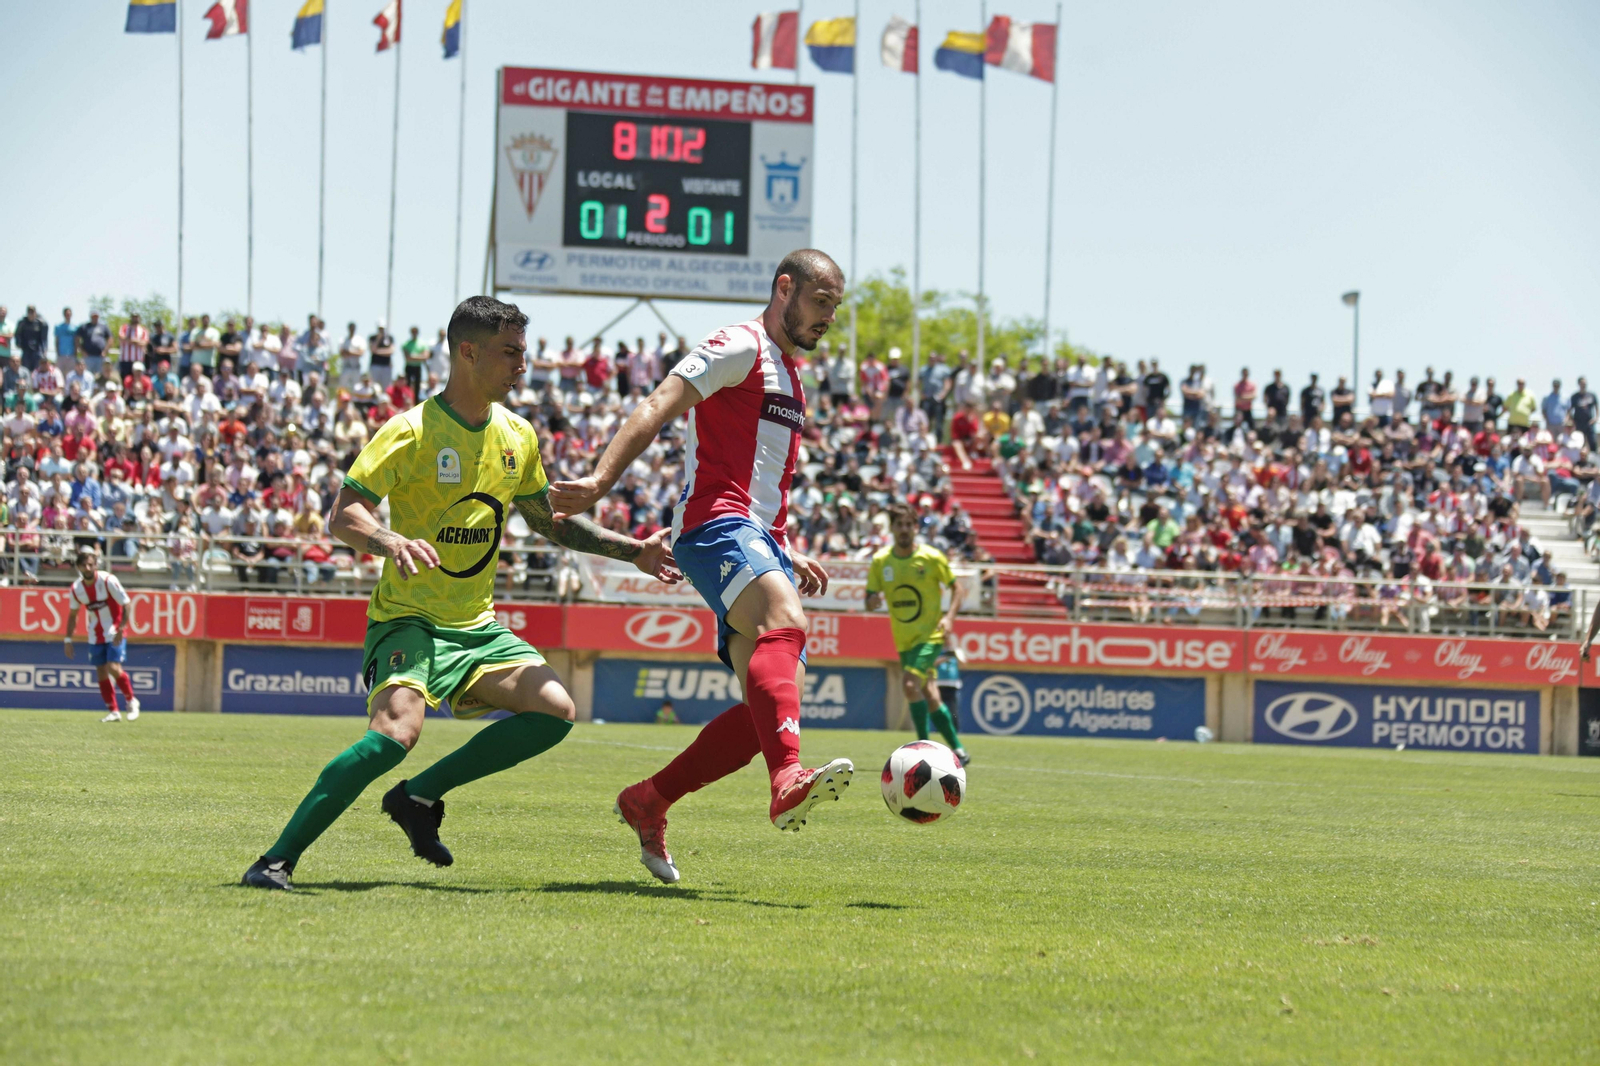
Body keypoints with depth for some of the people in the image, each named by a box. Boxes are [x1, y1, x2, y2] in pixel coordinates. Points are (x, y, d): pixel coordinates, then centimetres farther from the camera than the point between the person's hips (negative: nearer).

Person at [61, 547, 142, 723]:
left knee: (114, 668, -17)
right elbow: (73, 614, 11)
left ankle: (131, 701, 4)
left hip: (114, 633, -5)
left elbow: (127, 605, -14)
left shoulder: (108, 581, -19)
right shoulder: (76, 589, -4)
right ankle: (113, 711, 11)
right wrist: (68, 639, 8)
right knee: (101, 672, 2)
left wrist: (121, 630, -22)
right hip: (95, 635, 5)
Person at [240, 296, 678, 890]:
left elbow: (549, 522, 23)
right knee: (397, 730, -30)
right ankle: (278, 859, -23)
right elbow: (343, 516, -18)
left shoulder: (518, 437, 8)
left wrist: (630, 551, 16)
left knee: (554, 711, -9)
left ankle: (420, 797, 3)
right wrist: (393, 542, -39)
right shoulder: (412, 432, -13)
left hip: (477, 626, 7)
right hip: (407, 618, -7)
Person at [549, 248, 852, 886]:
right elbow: (657, 410, -13)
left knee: (774, 703, -1)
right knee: (785, 620, -36)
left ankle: (648, 802, 11)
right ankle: (788, 780, -56)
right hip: (714, 524, -9)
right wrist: (600, 482, -27)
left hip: (759, 544, 9)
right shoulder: (740, 349, 0)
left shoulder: (789, 381, 29)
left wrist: (787, 555, 27)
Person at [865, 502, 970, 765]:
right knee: (930, 698, 8)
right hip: (904, 641, 5)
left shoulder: (931, 558, -8)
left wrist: (949, 617, -13)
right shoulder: (880, 561, 1)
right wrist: (873, 601, -19)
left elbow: (955, 587, 2)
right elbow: (869, 602, 5)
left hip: (930, 635, -5)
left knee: (910, 683, -24)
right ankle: (957, 749, 21)